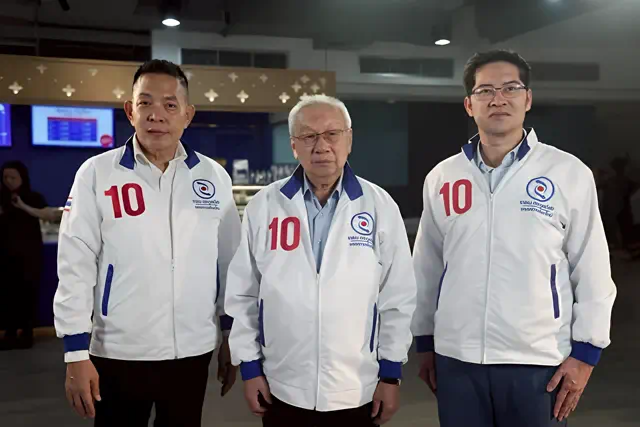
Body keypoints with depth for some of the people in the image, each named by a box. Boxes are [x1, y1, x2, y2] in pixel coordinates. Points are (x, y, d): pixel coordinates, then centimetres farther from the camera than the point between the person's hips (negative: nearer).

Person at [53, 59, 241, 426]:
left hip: (193, 352, 2)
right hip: (118, 354, -2)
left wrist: (231, 336, 9)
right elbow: (76, 265, -5)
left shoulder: (214, 177, 1)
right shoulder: (97, 173, -6)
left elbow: (230, 262, 7)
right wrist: (76, 354, -7)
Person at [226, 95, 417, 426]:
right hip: (283, 389, 1)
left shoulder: (380, 206, -3)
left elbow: (397, 297, -1)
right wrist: (249, 366, 3)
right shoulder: (263, 206, -2)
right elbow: (243, 294, 3)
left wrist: (391, 373, 0)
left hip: (357, 390, 0)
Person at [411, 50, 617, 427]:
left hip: (539, 360, -2)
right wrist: (425, 342, 12)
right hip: (456, 358, 2)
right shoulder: (441, 178, 3)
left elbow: (593, 273, -1)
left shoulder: (569, 173, -3)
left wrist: (584, 352, -3)